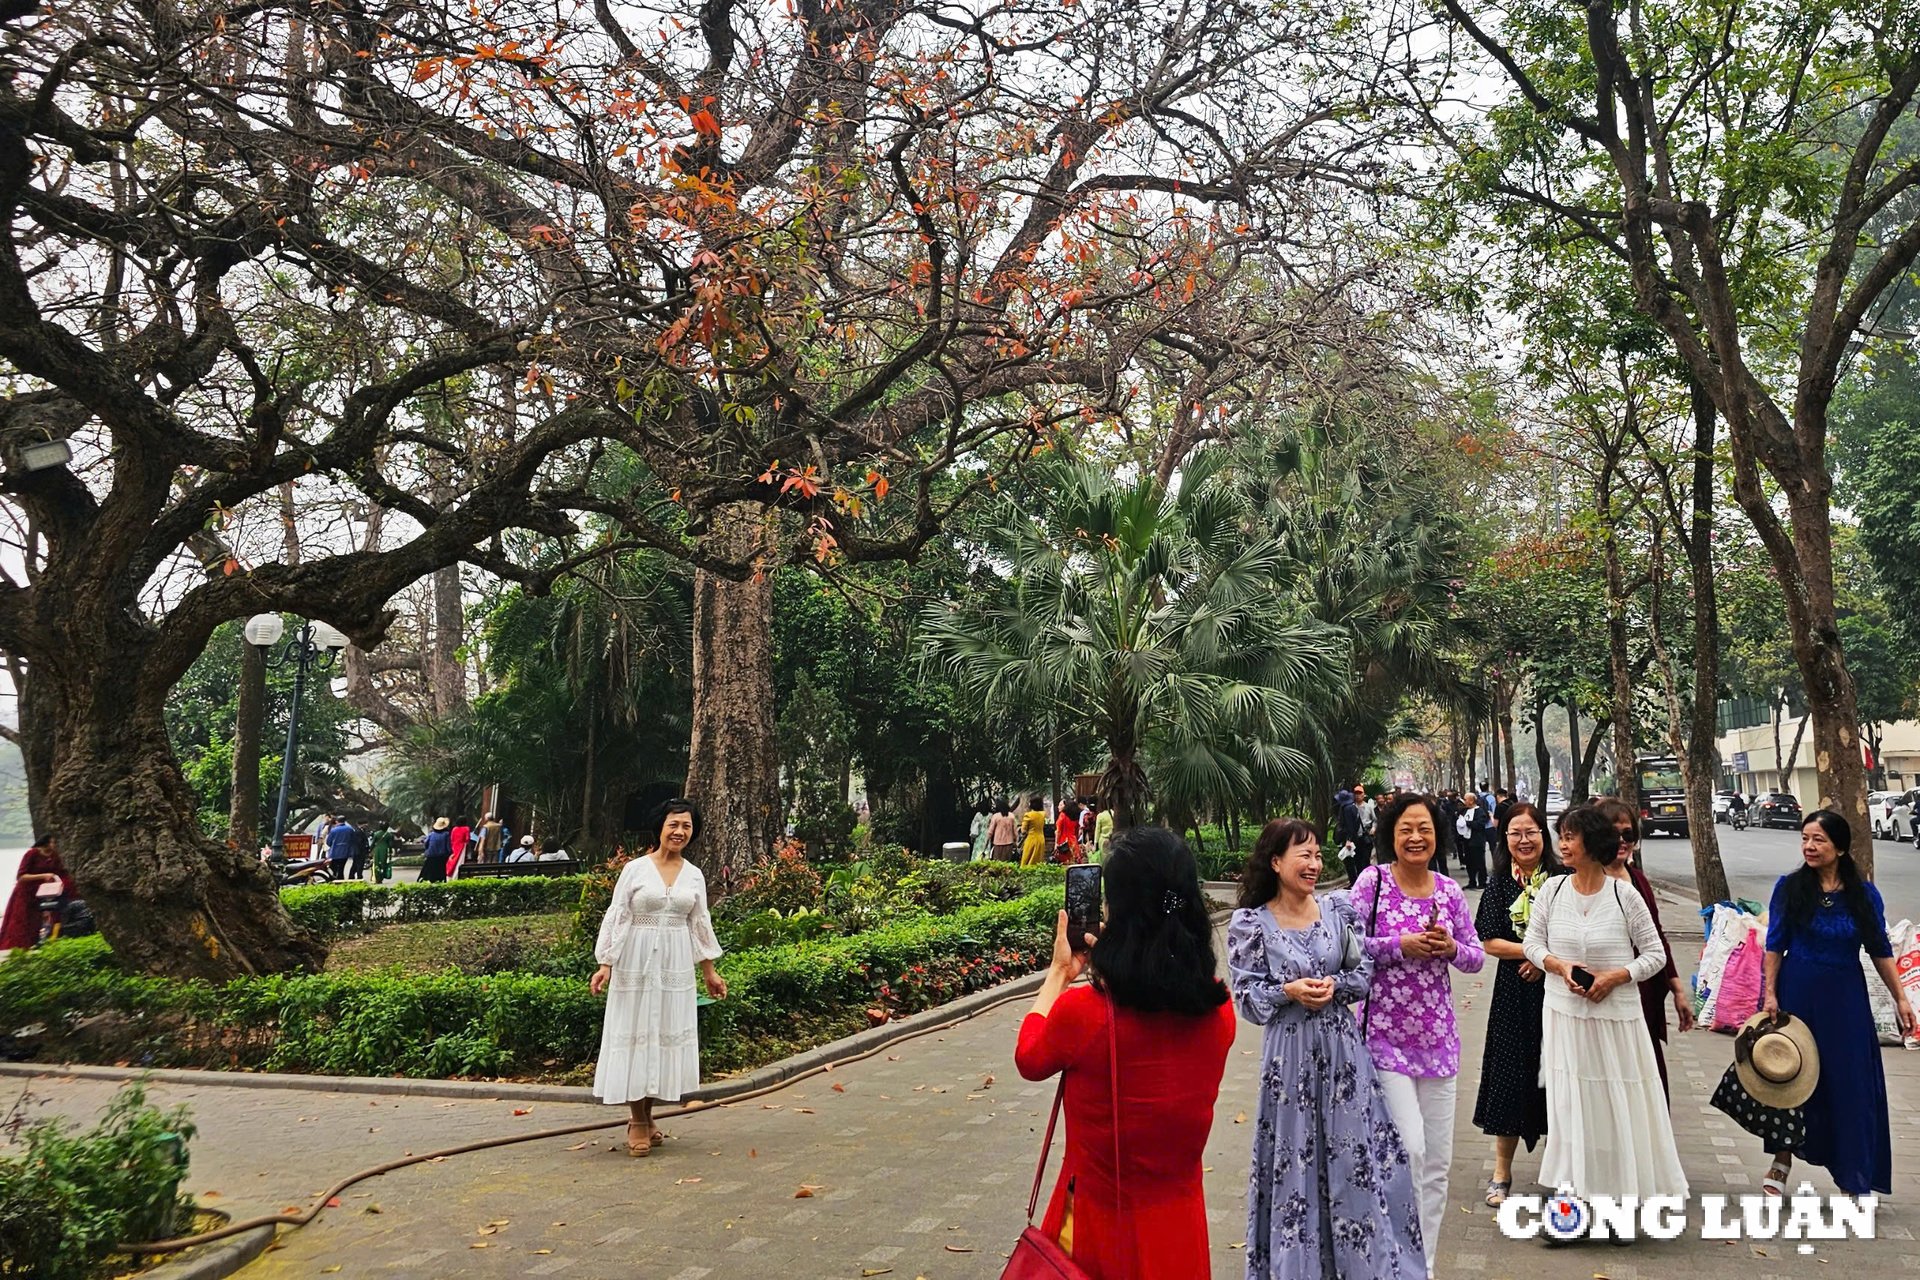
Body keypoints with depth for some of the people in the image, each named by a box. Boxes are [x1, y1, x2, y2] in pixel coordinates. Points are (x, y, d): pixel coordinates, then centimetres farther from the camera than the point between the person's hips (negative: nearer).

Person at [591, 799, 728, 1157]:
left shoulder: (694, 875, 7)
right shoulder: (635, 868, -4)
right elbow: (616, 917, -4)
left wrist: (710, 972, 13)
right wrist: (605, 963, -12)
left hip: (676, 966, 4)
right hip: (636, 962, -3)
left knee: (667, 1034, 6)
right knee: (634, 1033, 1)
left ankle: (647, 1116, 21)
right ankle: (637, 1122, 11)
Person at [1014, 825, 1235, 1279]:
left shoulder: (1082, 1011, -26)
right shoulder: (1218, 1009, -14)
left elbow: (1028, 1059, -5)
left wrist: (1059, 973, 6)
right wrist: (1108, 960, 9)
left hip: (1102, 1229, -3)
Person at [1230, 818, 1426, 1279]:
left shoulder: (1338, 908, 1)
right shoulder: (1251, 923, -8)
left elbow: (1364, 971, 6)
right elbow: (1247, 995, -5)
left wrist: (1334, 986, -12)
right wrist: (1290, 991, -20)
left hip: (1342, 1046, 3)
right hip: (1290, 1052, -2)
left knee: (1356, 1157, 7)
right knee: (1296, 1159, 6)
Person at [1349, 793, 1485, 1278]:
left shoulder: (1450, 891, 3)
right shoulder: (1372, 881, -8)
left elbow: (1476, 958, 9)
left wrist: (1451, 948, -11)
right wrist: (1401, 946, -19)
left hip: (1438, 1036, 5)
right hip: (1385, 1035, -4)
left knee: (1437, 1160, 11)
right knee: (1410, 1148, -11)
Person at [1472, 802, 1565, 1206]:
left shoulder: (1562, 879, -2)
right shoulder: (1499, 885, 1)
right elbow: (1489, 942, -4)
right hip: (1514, 995, 1)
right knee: (1510, 1076, 5)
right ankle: (1501, 1173, 19)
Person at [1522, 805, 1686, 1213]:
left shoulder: (1625, 895, -7)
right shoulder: (1551, 890, -1)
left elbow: (1656, 954, -2)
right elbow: (1533, 943, 5)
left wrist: (1615, 976, -15)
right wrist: (1561, 967, -13)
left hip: (1617, 1015, -2)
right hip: (1564, 1013, 2)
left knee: (1620, 1103, 5)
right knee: (1570, 1100, 6)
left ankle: (1623, 1184, 21)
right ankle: (1577, 1184, 18)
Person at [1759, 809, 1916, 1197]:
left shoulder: (1865, 895, -2)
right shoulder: (1789, 887, -5)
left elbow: (1880, 951, 5)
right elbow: (1774, 945, -2)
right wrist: (1770, 994, -7)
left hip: (1845, 997, 1)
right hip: (1798, 991, -1)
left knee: (1851, 1083, 5)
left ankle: (1853, 1179, 19)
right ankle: (1782, 1164, 24)